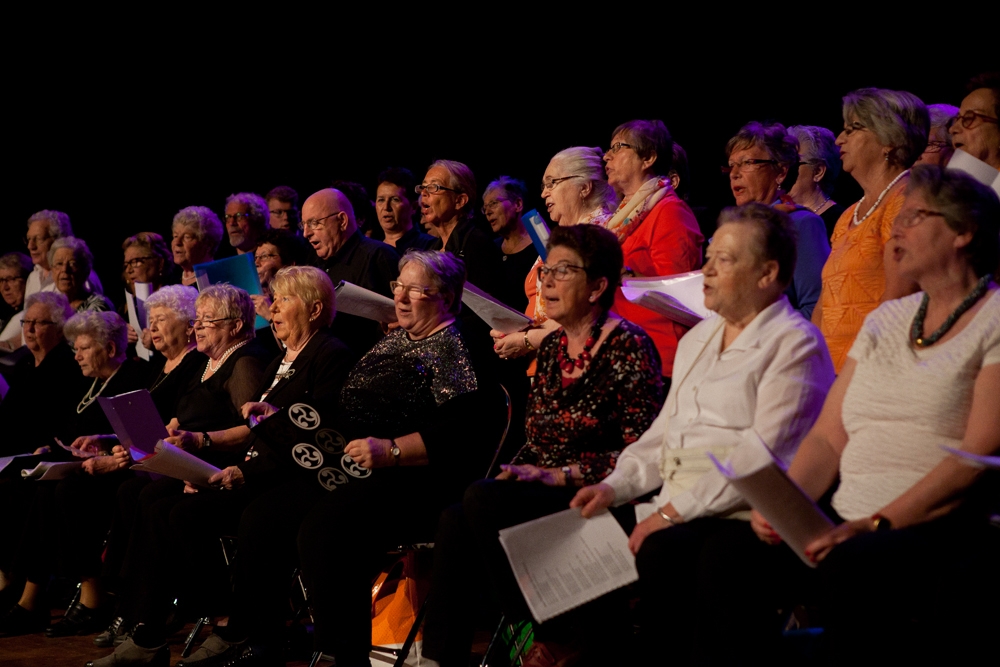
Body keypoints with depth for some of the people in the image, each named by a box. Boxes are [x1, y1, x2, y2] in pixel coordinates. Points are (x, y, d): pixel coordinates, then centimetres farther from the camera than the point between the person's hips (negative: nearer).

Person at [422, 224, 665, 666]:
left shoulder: (628, 347, -8)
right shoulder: (552, 348, 16)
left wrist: (558, 475, -17)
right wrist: (517, 472, 1)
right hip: (545, 495, 7)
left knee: (483, 499, -27)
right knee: (453, 522, -20)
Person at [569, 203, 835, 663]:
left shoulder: (795, 344, -5)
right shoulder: (698, 339, 22)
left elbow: (760, 454, -15)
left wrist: (675, 511, -19)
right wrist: (615, 487, 6)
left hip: (745, 517, -7)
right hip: (677, 511, 8)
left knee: (660, 553, -34)